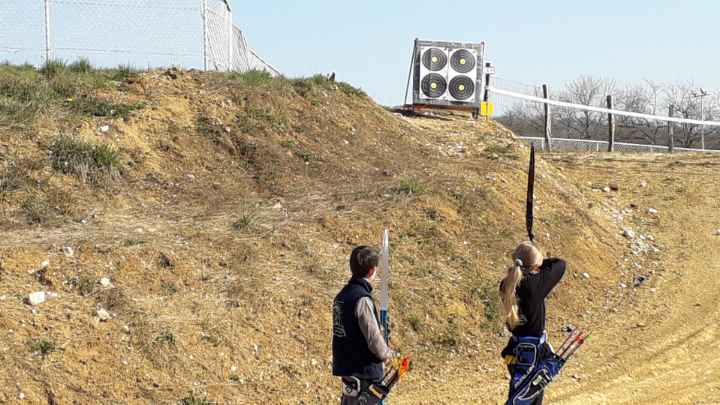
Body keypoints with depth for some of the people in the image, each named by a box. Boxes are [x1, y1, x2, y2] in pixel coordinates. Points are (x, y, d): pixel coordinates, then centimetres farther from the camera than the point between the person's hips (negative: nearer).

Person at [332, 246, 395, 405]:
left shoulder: (342, 296, 7)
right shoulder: (362, 299, -19)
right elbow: (374, 340, -20)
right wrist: (388, 353, 0)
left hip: (346, 368, 9)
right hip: (364, 373, -9)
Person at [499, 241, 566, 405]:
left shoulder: (507, 285, -7)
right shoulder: (535, 284, -23)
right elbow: (560, 263, -8)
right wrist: (541, 263, 4)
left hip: (516, 349, 6)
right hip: (533, 351, -6)